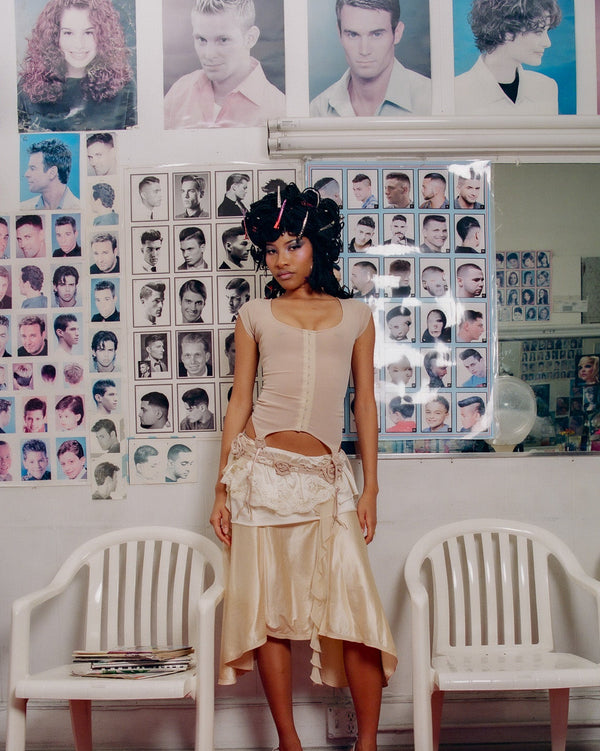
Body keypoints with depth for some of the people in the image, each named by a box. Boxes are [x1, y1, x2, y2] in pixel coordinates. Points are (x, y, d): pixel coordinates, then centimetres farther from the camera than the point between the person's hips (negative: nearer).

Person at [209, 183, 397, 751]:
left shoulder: (355, 316, 12)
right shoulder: (255, 317, 10)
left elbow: (364, 402, 11)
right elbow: (239, 402, 9)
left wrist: (370, 487, 6)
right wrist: (222, 488, 4)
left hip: (325, 475, 0)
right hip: (261, 469, 0)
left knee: (355, 605, -7)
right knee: (268, 608, 2)